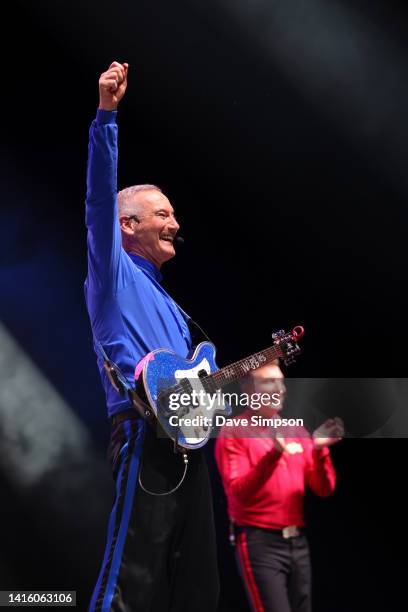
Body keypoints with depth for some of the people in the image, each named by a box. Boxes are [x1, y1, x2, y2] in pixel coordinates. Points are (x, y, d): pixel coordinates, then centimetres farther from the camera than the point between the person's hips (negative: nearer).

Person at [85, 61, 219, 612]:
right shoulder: (113, 274, 4)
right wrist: (106, 113, -19)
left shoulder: (169, 305, 26)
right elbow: (100, 199, -12)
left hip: (188, 439, 9)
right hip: (145, 436, -9)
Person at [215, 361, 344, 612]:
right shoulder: (234, 433, -4)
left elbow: (324, 489, 8)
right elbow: (239, 493, -15)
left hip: (298, 542, 6)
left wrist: (319, 451, -9)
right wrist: (272, 456, -27)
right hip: (260, 543, -6)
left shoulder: (297, 431, 13)